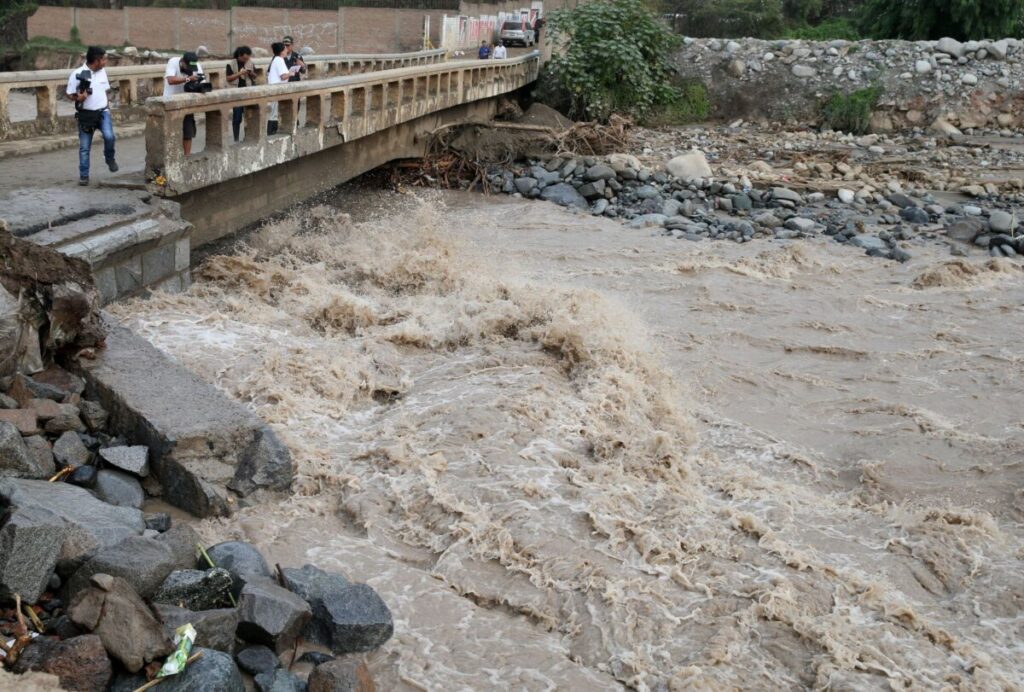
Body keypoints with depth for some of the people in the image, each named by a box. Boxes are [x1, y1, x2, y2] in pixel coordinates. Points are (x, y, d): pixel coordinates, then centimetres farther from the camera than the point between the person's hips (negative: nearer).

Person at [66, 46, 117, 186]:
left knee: (109, 136, -24)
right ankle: (84, 176, 12)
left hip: (102, 112, 3)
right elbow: (69, 94, -5)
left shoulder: (102, 71, 5)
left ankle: (110, 158, 5)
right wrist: (78, 98, -26)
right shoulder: (78, 74, -10)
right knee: (84, 147, 2)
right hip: (86, 115, -2)